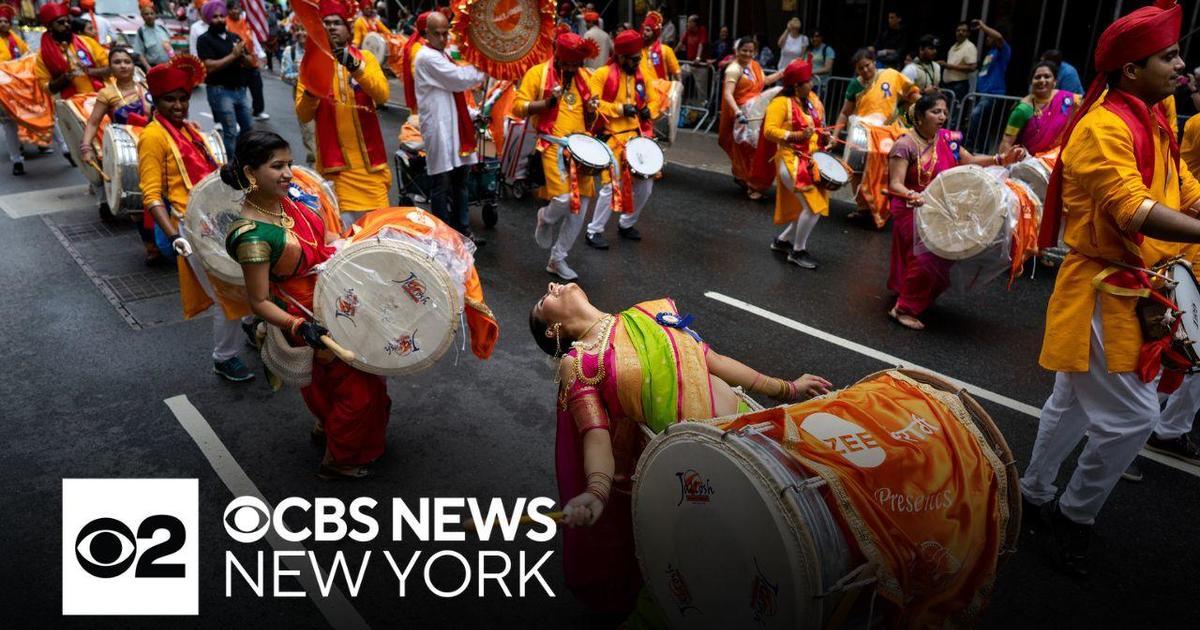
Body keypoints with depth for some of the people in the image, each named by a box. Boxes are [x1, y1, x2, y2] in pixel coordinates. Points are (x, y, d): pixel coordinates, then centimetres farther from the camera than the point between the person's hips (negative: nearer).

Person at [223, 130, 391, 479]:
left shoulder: (290, 196, -7)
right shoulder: (253, 235, -29)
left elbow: (327, 236, 10)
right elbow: (260, 302, -22)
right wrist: (299, 328, -35)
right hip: (311, 318, -7)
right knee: (359, 382, 5)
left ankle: (326, 425, 52)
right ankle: (339, 460, 27)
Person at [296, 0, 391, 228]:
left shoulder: (366, 58, 6)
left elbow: (383, 95, -13)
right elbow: (303, 115, -2)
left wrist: (355, 66, -27)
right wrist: (311, 91, -22)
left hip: (369, 157, 1)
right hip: (335, 159, -1)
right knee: (343, 225, -3)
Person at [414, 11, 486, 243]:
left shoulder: (442, 54, 18)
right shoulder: (427, 57, -12)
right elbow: (459, 79, -18)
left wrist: (470, 117, 14)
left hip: (455, 125, 9)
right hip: (439, 128, -9)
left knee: (460, 182, 13)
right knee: (442, 185, -3)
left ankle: (463, 230, 21)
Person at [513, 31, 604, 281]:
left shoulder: (583, 76, 14)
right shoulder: (537, 73, -2)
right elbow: (518, 107, -7)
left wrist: (592, 110, -1)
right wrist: (548, 102, -19)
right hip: (552, 146, -6)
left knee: (581, 204, 3)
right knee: (564, 199, -21)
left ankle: (558, 259, 17)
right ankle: (545, 218, 18)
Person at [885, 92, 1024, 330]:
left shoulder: (947, 138, 2)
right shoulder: (905, 146, -18)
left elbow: (969, 162, 12)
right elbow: (895, 184, -24)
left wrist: (1001, 159, -2)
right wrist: (912, 195, -45)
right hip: (913, 211, -7)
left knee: (945, 256, 15)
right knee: (925, 257, -14)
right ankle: (904, 309, -2)